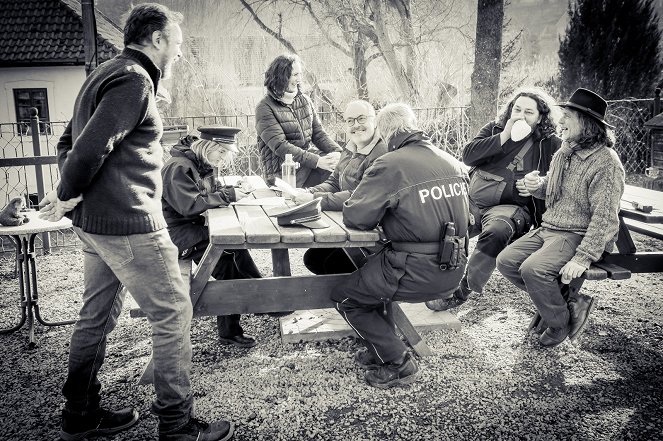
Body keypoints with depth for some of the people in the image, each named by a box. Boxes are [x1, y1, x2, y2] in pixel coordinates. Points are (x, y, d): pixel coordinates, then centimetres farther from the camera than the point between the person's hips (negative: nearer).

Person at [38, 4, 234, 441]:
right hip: (129, 224, -10)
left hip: (95, 223, 10)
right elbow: (92, 144, -24)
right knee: (173, 314, -1)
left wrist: (68, 190, 9)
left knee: (98, 316, 18)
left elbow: (69, 141, 20)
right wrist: (69, 196, -10)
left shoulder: (107, 74, 19)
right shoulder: (134, 80, -14)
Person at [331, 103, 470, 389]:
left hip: (417, 274, -8)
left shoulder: (389, 166, -16)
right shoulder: (453, 163, 5)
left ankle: (397, 364, 15)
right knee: (375, 273, 29)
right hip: (454, 272, 8)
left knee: (344, 298, 13)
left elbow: (354, 218, -16)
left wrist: (381, 212, 6)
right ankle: (379, 350, 34)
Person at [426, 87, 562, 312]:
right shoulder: (495, 128, 12)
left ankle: (462, 290, -24)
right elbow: (468, 155, -3)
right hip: (473, 200, 4)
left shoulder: (550, 145, 5)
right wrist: (503, 137, -10)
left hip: (511, 207, -3)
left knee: (497, 231, -37)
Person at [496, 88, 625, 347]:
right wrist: (537, 186, 0)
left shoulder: (605, 162, -16)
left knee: (533, 268, -29)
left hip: (579, 236, -9)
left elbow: (605, 217, -21)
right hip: (548, 229, 9)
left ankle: (560, 323, -3)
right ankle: (563, 302, 7)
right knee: (506, 261, -5)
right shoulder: (563, 153, 12)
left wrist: (583, 258, -27)